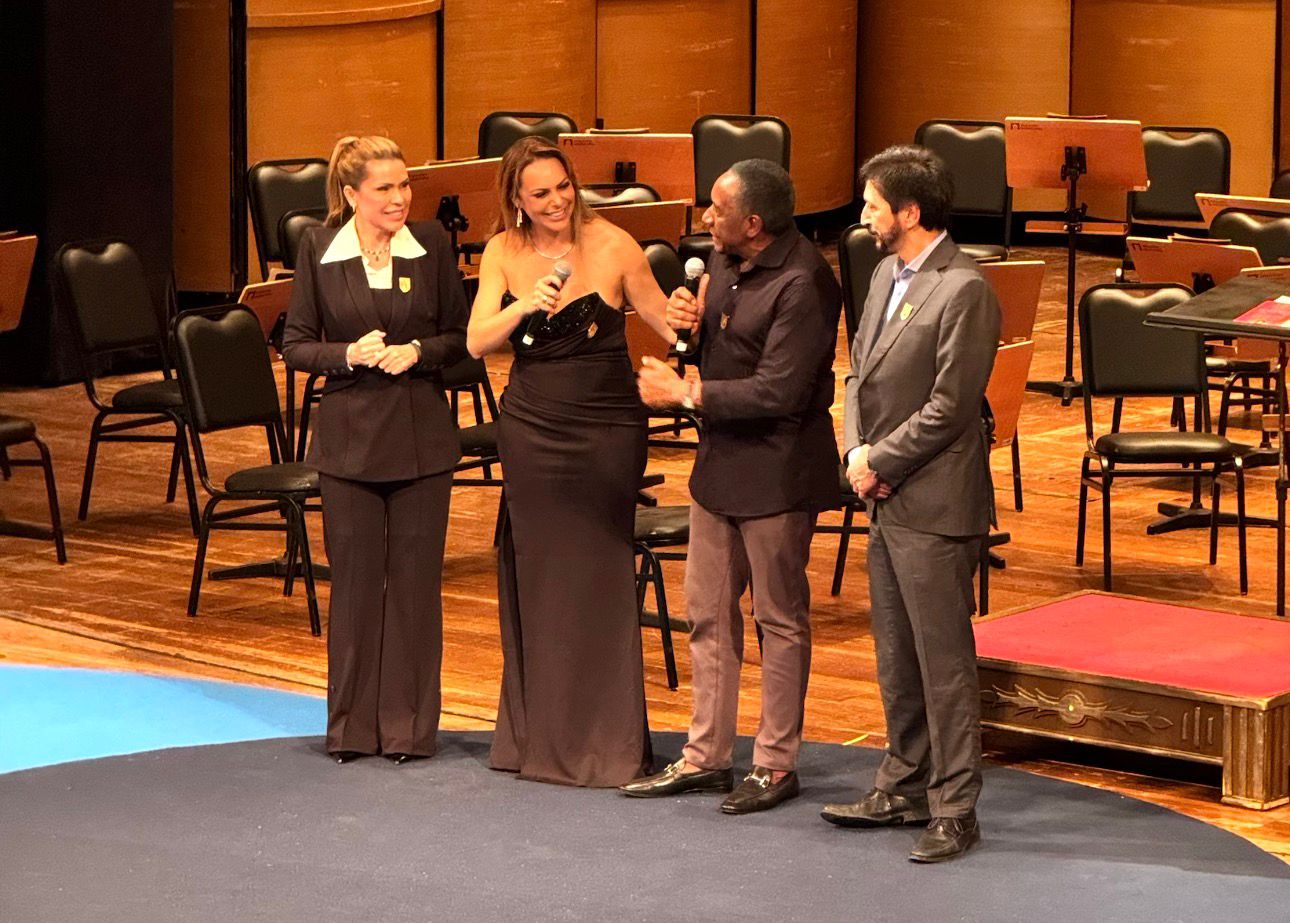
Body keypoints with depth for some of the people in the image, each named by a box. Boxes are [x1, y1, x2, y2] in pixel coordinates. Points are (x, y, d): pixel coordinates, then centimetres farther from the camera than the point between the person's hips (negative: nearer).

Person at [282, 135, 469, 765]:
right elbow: (295, 345, 1)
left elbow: (461, 336, 5)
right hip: (349, 435, 0)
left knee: (415, 579, 4)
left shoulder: (432, 246, -1)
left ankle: (408, 725, 13)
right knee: (354, 579, 5)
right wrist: (348, 354, -16)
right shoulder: (319, 250, -2)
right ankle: (352, 726, 15)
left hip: (421, 435, 0)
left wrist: (418, 350, -14)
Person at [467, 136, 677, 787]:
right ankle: (538, 736, 21)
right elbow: (477, 341, -6)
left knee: (599, 580, -2)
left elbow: (667, 322, -3)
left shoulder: (612, 246, -9)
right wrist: (525, 304, -23)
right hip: (531, 429, 3)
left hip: (606, 432, -3)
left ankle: (604, 742, 7)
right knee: (538, 578, 10)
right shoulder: (503, 254, 1)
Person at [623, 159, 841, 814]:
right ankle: (707, 755, 22)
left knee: (780, 617, 4)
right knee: (707, 611, 13)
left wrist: (688, 394, -17)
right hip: (720, 460, 9)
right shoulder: (724, 261, 5)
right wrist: (689, 318, -2)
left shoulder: (801, 285, -22)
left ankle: (776, 764, 14)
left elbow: (777, 391, -25)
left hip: (776, 470, -9)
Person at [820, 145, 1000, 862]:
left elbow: (949, 407, -19)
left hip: (935, 504, -9)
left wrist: (880, 462, -12)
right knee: (897, 658, 17)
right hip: (887, 501, 9)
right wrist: (858, 452, -1)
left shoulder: (963, 291, -17)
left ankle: (955, 810, 3)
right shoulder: (887, 275, 12)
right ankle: (905, 788, 28)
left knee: (944, 662, -3)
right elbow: (861, 373, 16)